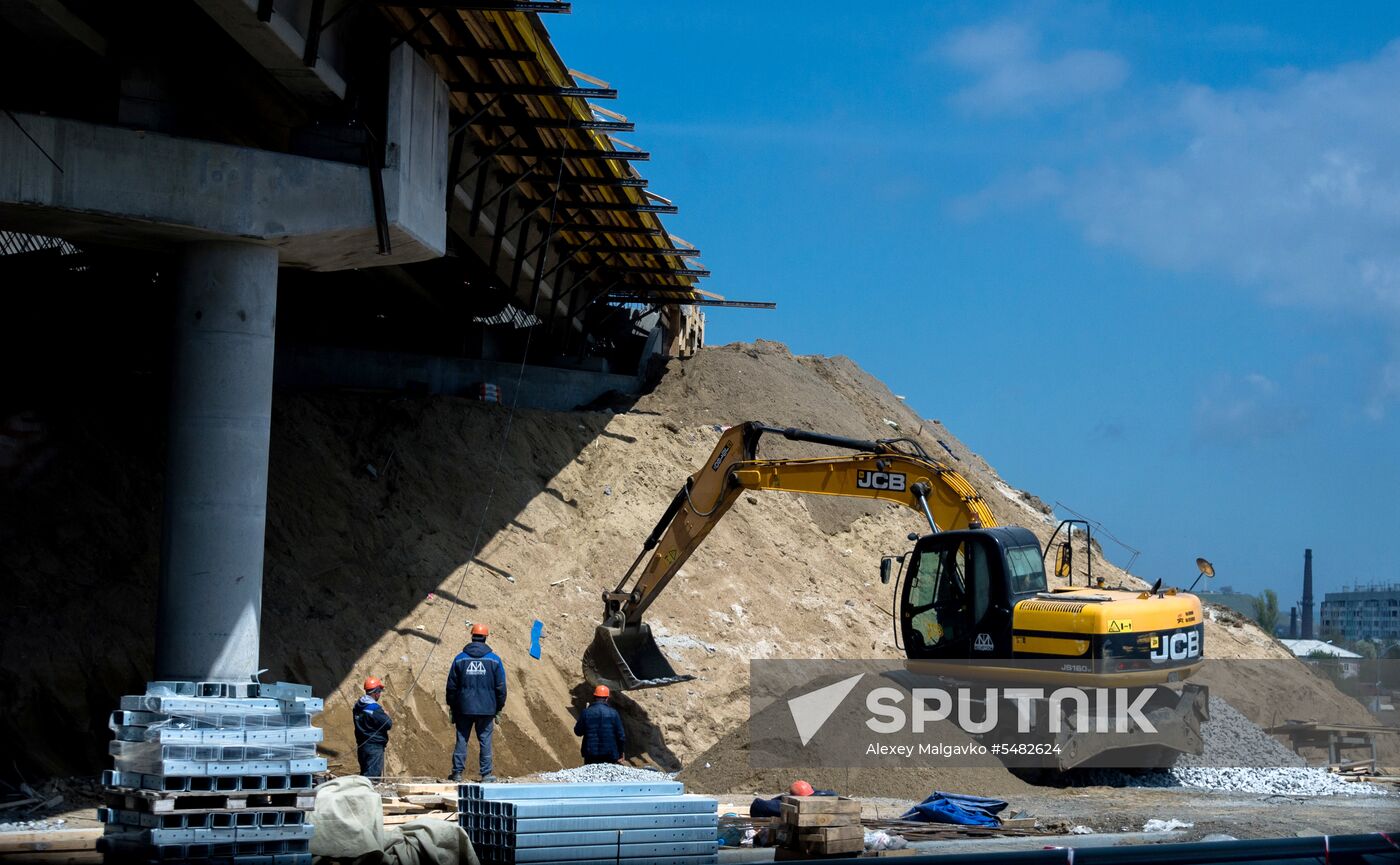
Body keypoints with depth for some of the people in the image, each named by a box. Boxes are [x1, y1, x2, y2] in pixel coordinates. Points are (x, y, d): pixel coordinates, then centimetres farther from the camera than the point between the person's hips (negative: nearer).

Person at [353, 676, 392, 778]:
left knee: (364, 774, 15)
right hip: (375, 747, -9)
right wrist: (386, 715, 4)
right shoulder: (375, 709, -19)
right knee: (372, 775, -8)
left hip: (361, 745, 9)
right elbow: (388, 724, -17)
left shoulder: (358, 705, 8)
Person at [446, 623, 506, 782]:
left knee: (462, 740, 5)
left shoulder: (460, 659, 2)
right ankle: (486, 774, 4)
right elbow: (501, 687, 2)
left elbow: (451, 686, 5)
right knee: (485, 740, 4)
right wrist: (499, 708, 11)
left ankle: (457, 772, 4)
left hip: (464, 709, 1)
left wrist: (452, 706, 14)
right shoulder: (494, 659, 0)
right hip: (486, 709, -1)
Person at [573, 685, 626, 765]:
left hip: (591, 755, 0)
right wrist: (620, 755, 8)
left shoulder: (586, 713, -5)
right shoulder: (613, 713, -5)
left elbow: (578, 732, 5)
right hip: (610, 755, 0)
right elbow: (621, 735, -3)